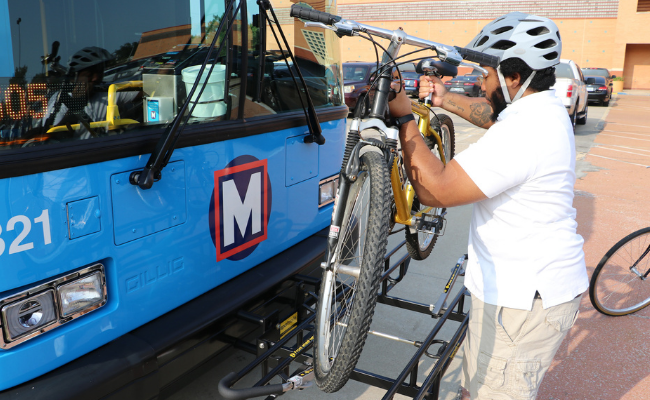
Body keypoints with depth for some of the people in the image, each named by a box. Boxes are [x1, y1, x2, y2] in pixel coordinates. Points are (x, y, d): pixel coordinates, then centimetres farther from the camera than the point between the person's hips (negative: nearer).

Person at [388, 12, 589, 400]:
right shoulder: (545, 108, 5)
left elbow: (435, 190, -32)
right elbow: (492, 114, 26)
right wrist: (444, 98, 12)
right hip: (534, 284, 11)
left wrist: (404, 116, -23)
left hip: (524, 301, -11)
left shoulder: (523, 133, -29)